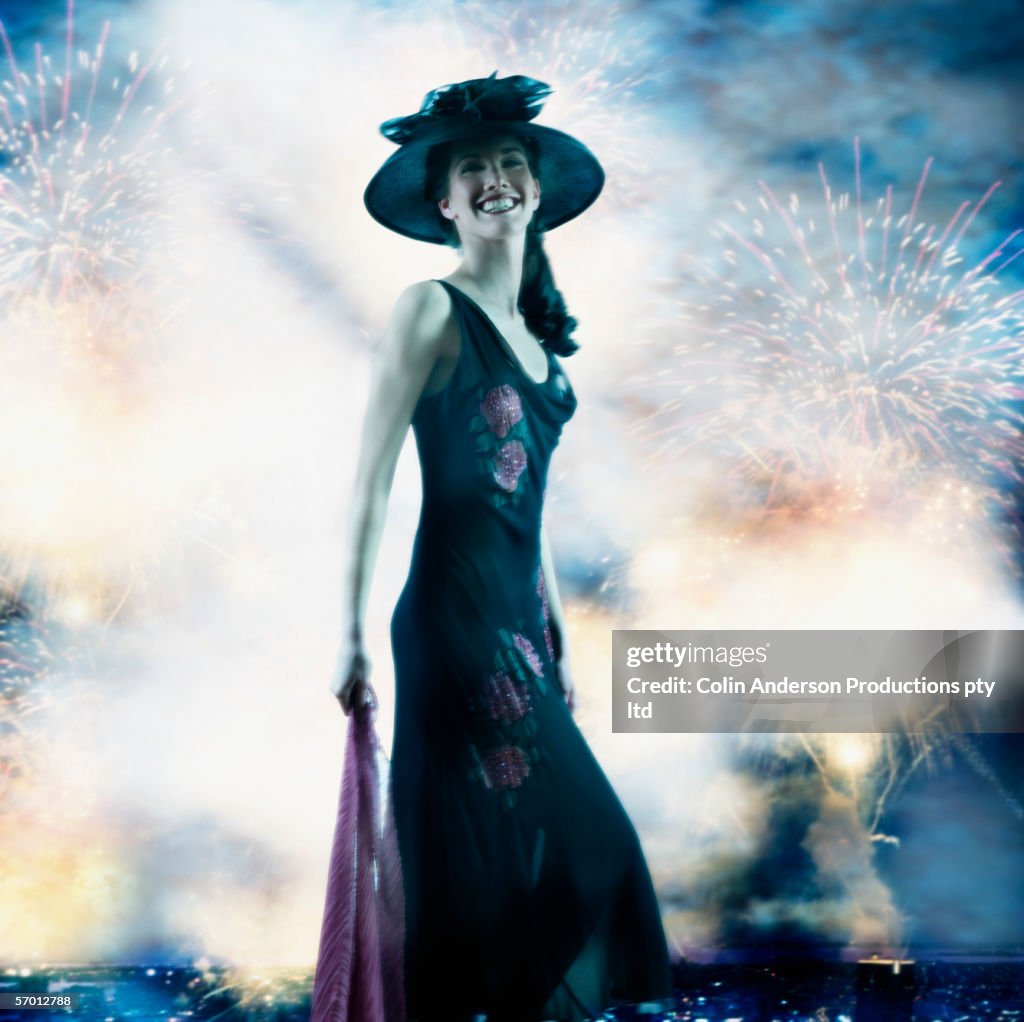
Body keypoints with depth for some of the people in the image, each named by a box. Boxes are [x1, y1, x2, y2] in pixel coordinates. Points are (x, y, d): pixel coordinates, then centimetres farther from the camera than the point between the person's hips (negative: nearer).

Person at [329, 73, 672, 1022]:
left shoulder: (532, 328, 15)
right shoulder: (432, 310, -8)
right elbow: (371, 482, -12)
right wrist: (351, 638, -16)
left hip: (521, 620, 8)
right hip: (456, 617, -8)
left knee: (575, 845, 11)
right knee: (478, 863, -2)